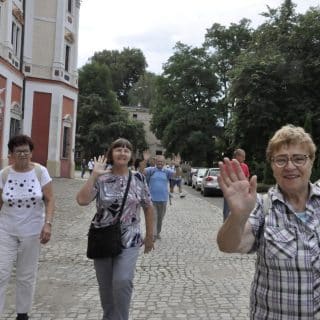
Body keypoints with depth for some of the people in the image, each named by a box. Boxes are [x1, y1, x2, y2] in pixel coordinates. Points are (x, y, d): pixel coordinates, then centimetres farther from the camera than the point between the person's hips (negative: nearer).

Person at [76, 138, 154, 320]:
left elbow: (148, 208, 9)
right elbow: (82, 200, -19)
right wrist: (94, 175, -18)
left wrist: (149, 236, 10)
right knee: (105, 285, 13)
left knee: (122, 281, -18)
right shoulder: (101, 179, -5)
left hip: (129, 240, -1)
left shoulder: (138, 180, -1)